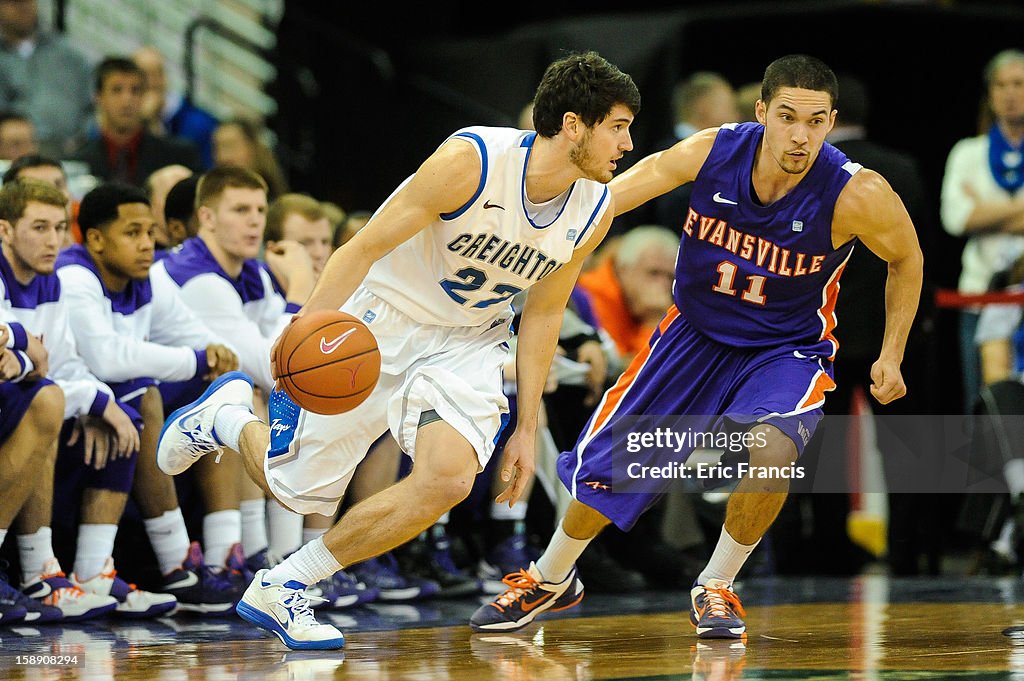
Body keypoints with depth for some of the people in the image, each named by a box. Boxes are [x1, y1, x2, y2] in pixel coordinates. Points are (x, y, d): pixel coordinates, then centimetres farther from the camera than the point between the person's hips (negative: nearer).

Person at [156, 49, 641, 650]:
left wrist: (527, 427, 6)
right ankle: (227, 414, 38)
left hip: (467, 344, 4)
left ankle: (282, 589, -7)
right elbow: (366, 247, -23)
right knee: (298, 487, 2)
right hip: (380, 320, -4)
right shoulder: (470, 161, -27)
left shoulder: (595, 211, -8)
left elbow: (544, 312, 6)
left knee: (450, 478, -24)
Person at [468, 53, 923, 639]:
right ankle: (551, 580, 37)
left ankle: (716, 588, -6)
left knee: (770, 445, -32)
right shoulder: (713, 152, -22)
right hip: (696, 331, 3)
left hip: (787, 348, -3)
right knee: (607, 459, 8)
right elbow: (613, 195, -7)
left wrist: (891, 357, -9)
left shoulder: (857, 196, -27)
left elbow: (907, 260, -6)